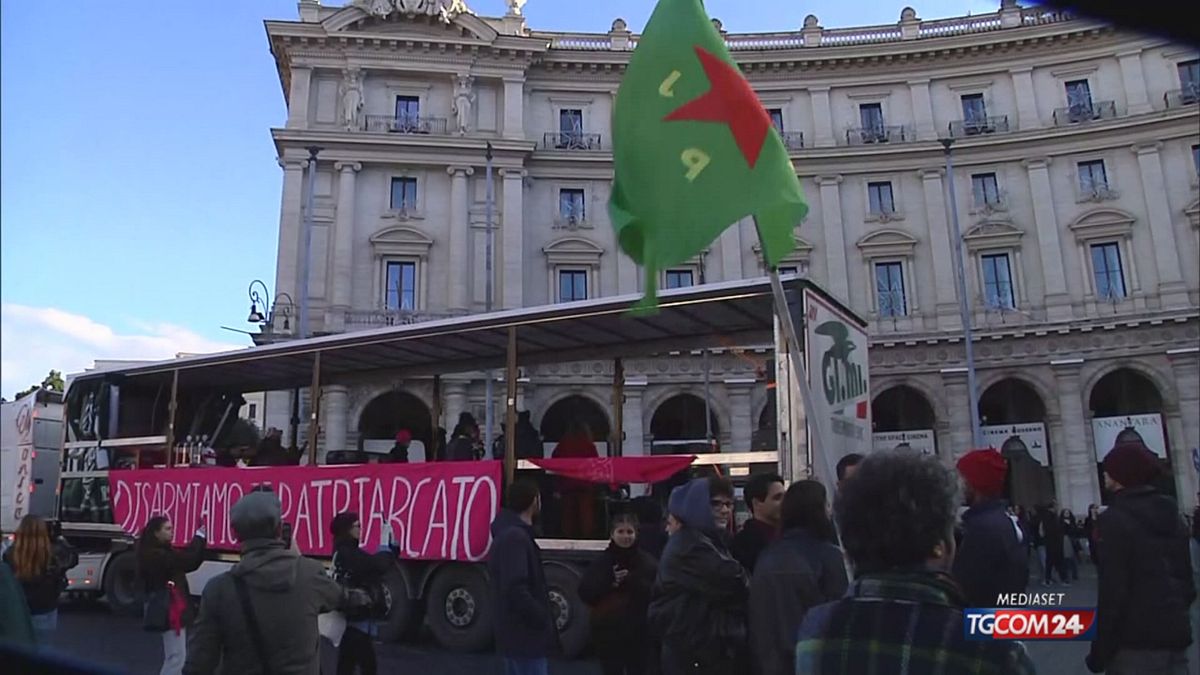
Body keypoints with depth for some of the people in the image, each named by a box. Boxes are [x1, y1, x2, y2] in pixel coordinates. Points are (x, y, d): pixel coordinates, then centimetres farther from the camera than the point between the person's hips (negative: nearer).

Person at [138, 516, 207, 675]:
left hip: (176, 610, 10)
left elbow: (191, 564, 9)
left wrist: (201, 539, -3)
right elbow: (186, 559, -26)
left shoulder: (164, 552, 14)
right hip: (170, 611, -10)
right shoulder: (154, 555, -17)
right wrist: (199, 535, -14)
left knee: (178, 656, 18)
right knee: (176, 656, -7)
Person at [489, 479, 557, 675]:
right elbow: (515, 589, -28)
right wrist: (543, 619, -18)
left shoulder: (508, 533, 13)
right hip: (524, 635, -10)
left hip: (518, 634, 10)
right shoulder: (516, 537, -20)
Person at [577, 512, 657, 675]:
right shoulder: (600, 562, 3)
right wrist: (608, 582, -17)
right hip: (608, 633, 1)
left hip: (639, 634, -1)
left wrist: (631, 581, -24)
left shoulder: (647, 562, -1)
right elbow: (585, 593, -4)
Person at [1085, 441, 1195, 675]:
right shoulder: (1172, 514, 11)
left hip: (1136, 643, -7)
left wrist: (1100, 651, -12)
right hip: (1177, 635, 8)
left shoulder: (1115, 518, -13)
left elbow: (1112, 591, -17)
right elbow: (1187, 577, 17)